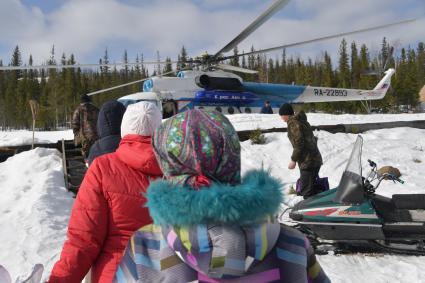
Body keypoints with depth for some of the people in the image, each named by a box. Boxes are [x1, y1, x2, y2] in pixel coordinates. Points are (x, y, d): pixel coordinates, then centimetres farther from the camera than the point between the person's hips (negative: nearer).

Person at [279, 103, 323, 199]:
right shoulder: (302, 121, 18)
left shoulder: (293, 123, -10)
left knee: (307, 192, -8)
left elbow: (299, 143, -19)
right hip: (316, 159, 10)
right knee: (313, 190, 17)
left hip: (307, 162, -10)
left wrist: (293, 160, -12)